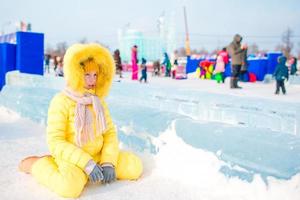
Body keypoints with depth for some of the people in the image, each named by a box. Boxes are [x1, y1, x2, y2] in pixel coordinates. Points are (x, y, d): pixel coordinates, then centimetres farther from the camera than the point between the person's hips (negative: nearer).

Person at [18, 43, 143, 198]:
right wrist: (86, 163, -25)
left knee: (134, 167, -8)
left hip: (97, 156, 5)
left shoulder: (98, 100, 5)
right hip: (72, 159, -5)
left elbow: (110, 132, 4)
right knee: (71, 185, -37)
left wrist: (108, 162, -12)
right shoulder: (61, 101, -13)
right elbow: (55, 142, -18)